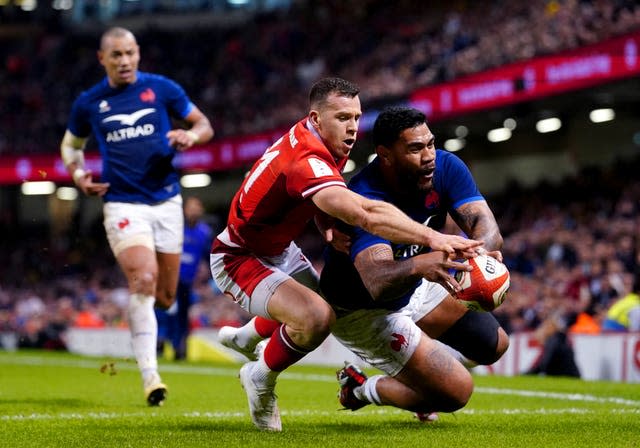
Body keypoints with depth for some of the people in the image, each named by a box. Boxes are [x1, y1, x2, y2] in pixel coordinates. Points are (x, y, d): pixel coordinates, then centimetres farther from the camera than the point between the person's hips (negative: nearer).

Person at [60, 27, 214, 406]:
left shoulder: (162, 89, 1)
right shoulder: (88, 103, 3)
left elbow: (205, 125, 9)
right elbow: (71, 144, 19)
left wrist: (191, 135, -15)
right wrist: (78, 174, -1)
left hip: (167, 201, 2)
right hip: (123, 203, -2)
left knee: (165, 297, 7)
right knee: (144, 280, -24)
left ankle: (135, 313, 46)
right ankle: (150, 376, -24)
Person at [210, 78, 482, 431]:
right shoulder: (304, 160, -37)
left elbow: (324, 203, 8)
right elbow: (364, 213, -51)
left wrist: (329, 229, -15)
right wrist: (432, 238, -58)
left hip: (278, 249, 10)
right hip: (238, 260, -10)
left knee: (322, 298, 33)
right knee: (317, 317, -32)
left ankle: (246, 336, 60)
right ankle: (261, 380, -3)